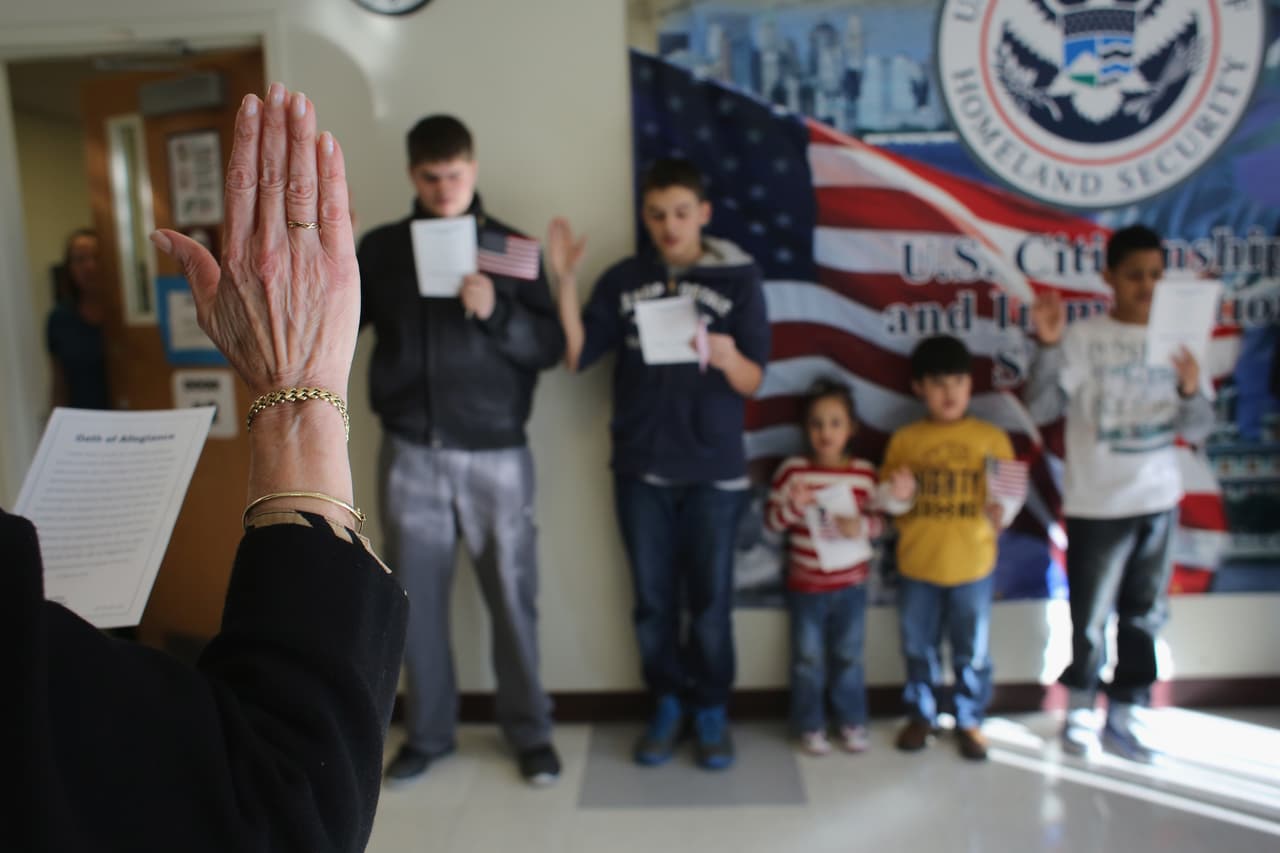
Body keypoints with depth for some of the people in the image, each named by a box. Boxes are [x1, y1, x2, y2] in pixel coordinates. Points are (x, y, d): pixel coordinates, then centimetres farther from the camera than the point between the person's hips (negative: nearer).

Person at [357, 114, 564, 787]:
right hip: (411, 454, 2)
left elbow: (550, 347, -3)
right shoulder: (380, 249, 6)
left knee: (511, 595, 6)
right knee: (416, 598, 9)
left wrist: (496, 312, -19)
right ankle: (427, 732, 28)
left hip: (495, 454, -1)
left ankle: (528, 731, 24)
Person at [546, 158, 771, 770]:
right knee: (653, 599, 9)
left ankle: (711, 710, 23)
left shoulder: (738, 279, -1)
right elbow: (576, 356, -3)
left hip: (714, 470, -1)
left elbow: (753, 382, -3)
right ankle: (666, 705, 26)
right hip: (640, 469, 2)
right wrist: (565, 280, -13)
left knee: (711, 600, 5)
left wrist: (726, 358, -25)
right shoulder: (623, 279, 4)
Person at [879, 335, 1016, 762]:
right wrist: (895, 496, -18)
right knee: (918, 649, 15)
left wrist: (1000, 513, -21)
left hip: (972, 567, -1)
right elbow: (888, 499, 3)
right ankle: (920, 715, 34)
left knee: (973, 651, 12)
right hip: (917, 567, 1)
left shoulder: (991, 437, -3)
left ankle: (969, 720, 30)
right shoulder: (904, 440, -2)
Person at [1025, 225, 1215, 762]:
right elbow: (1041, 409, -16)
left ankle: (1124, 714, 27)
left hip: (1159, 501, 4)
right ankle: (1081, 709, 26)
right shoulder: (1083, 337, -9)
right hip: (1096, 503, -4)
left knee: (1145, 615, 12)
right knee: (1090, 617, 6)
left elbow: (1198, 431, 3)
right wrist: (1048, 346, -27)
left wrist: (1191, 392, -18)